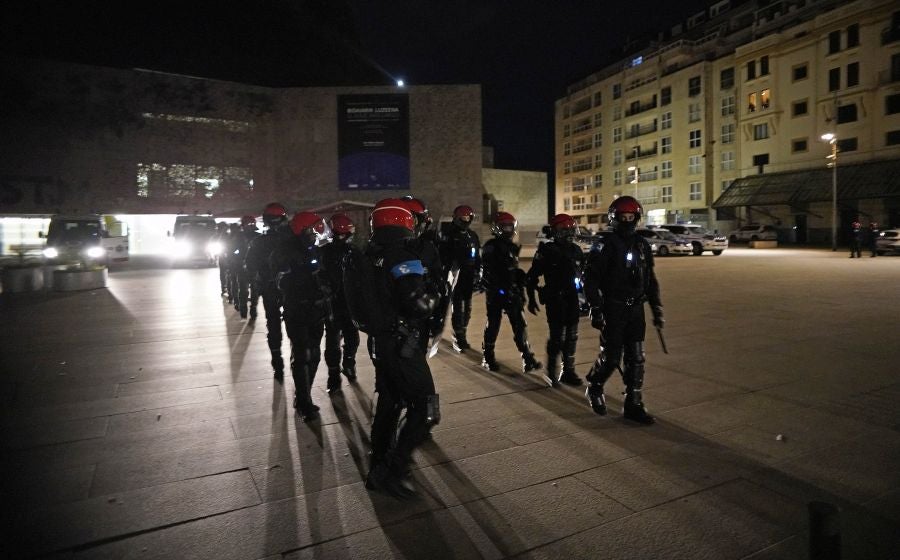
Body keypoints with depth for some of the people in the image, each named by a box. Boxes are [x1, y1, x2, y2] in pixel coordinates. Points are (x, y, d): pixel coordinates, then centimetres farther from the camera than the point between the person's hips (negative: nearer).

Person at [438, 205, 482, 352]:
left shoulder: (473, 236, 14)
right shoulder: (448, 235, -6)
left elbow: (478, 258, 19)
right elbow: (442, 257, -12)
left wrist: (478, 275, 14)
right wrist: (444, 276, -17)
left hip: (469, 277, 6)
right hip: (455, 277, -6)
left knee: (467, 308, 11)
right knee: (458, 308, -6)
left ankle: (462, 336, 24)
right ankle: (458, 339, 4)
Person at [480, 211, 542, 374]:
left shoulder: (512, 247, 14)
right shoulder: (490, 247, -8)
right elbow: (486, 272, -17)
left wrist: (521, 290, 17)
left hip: (512, 292, 6)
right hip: (495, 292, -6)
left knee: (520, 325, 2)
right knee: (493, 325, 4)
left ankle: (528, 360, 5)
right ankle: (487, 358, 17)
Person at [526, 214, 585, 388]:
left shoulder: (576, 251, 8)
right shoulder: (547, 251, -7)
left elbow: (583, 275, 17)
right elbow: (532, 276, -5)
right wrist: (531, 299, -6)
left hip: (573, 300, 5)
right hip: (555, 300, -5)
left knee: (571, 337, 10)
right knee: (557, 337, -6)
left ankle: (568, 371, 22)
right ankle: (552, 372, 10)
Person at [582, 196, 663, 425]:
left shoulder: (642, 245, 10)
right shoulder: (605, 246, -8)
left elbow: (651, 281, 16)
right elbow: (591, 280, -10)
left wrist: (657, 310, 11)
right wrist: (596, 311, -16)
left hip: (635, 310, 5)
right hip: (612, 310, -5)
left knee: (636, 359, 6)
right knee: (610, 358, -1)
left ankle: (634, 405, 16)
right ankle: (594, 389, 26)